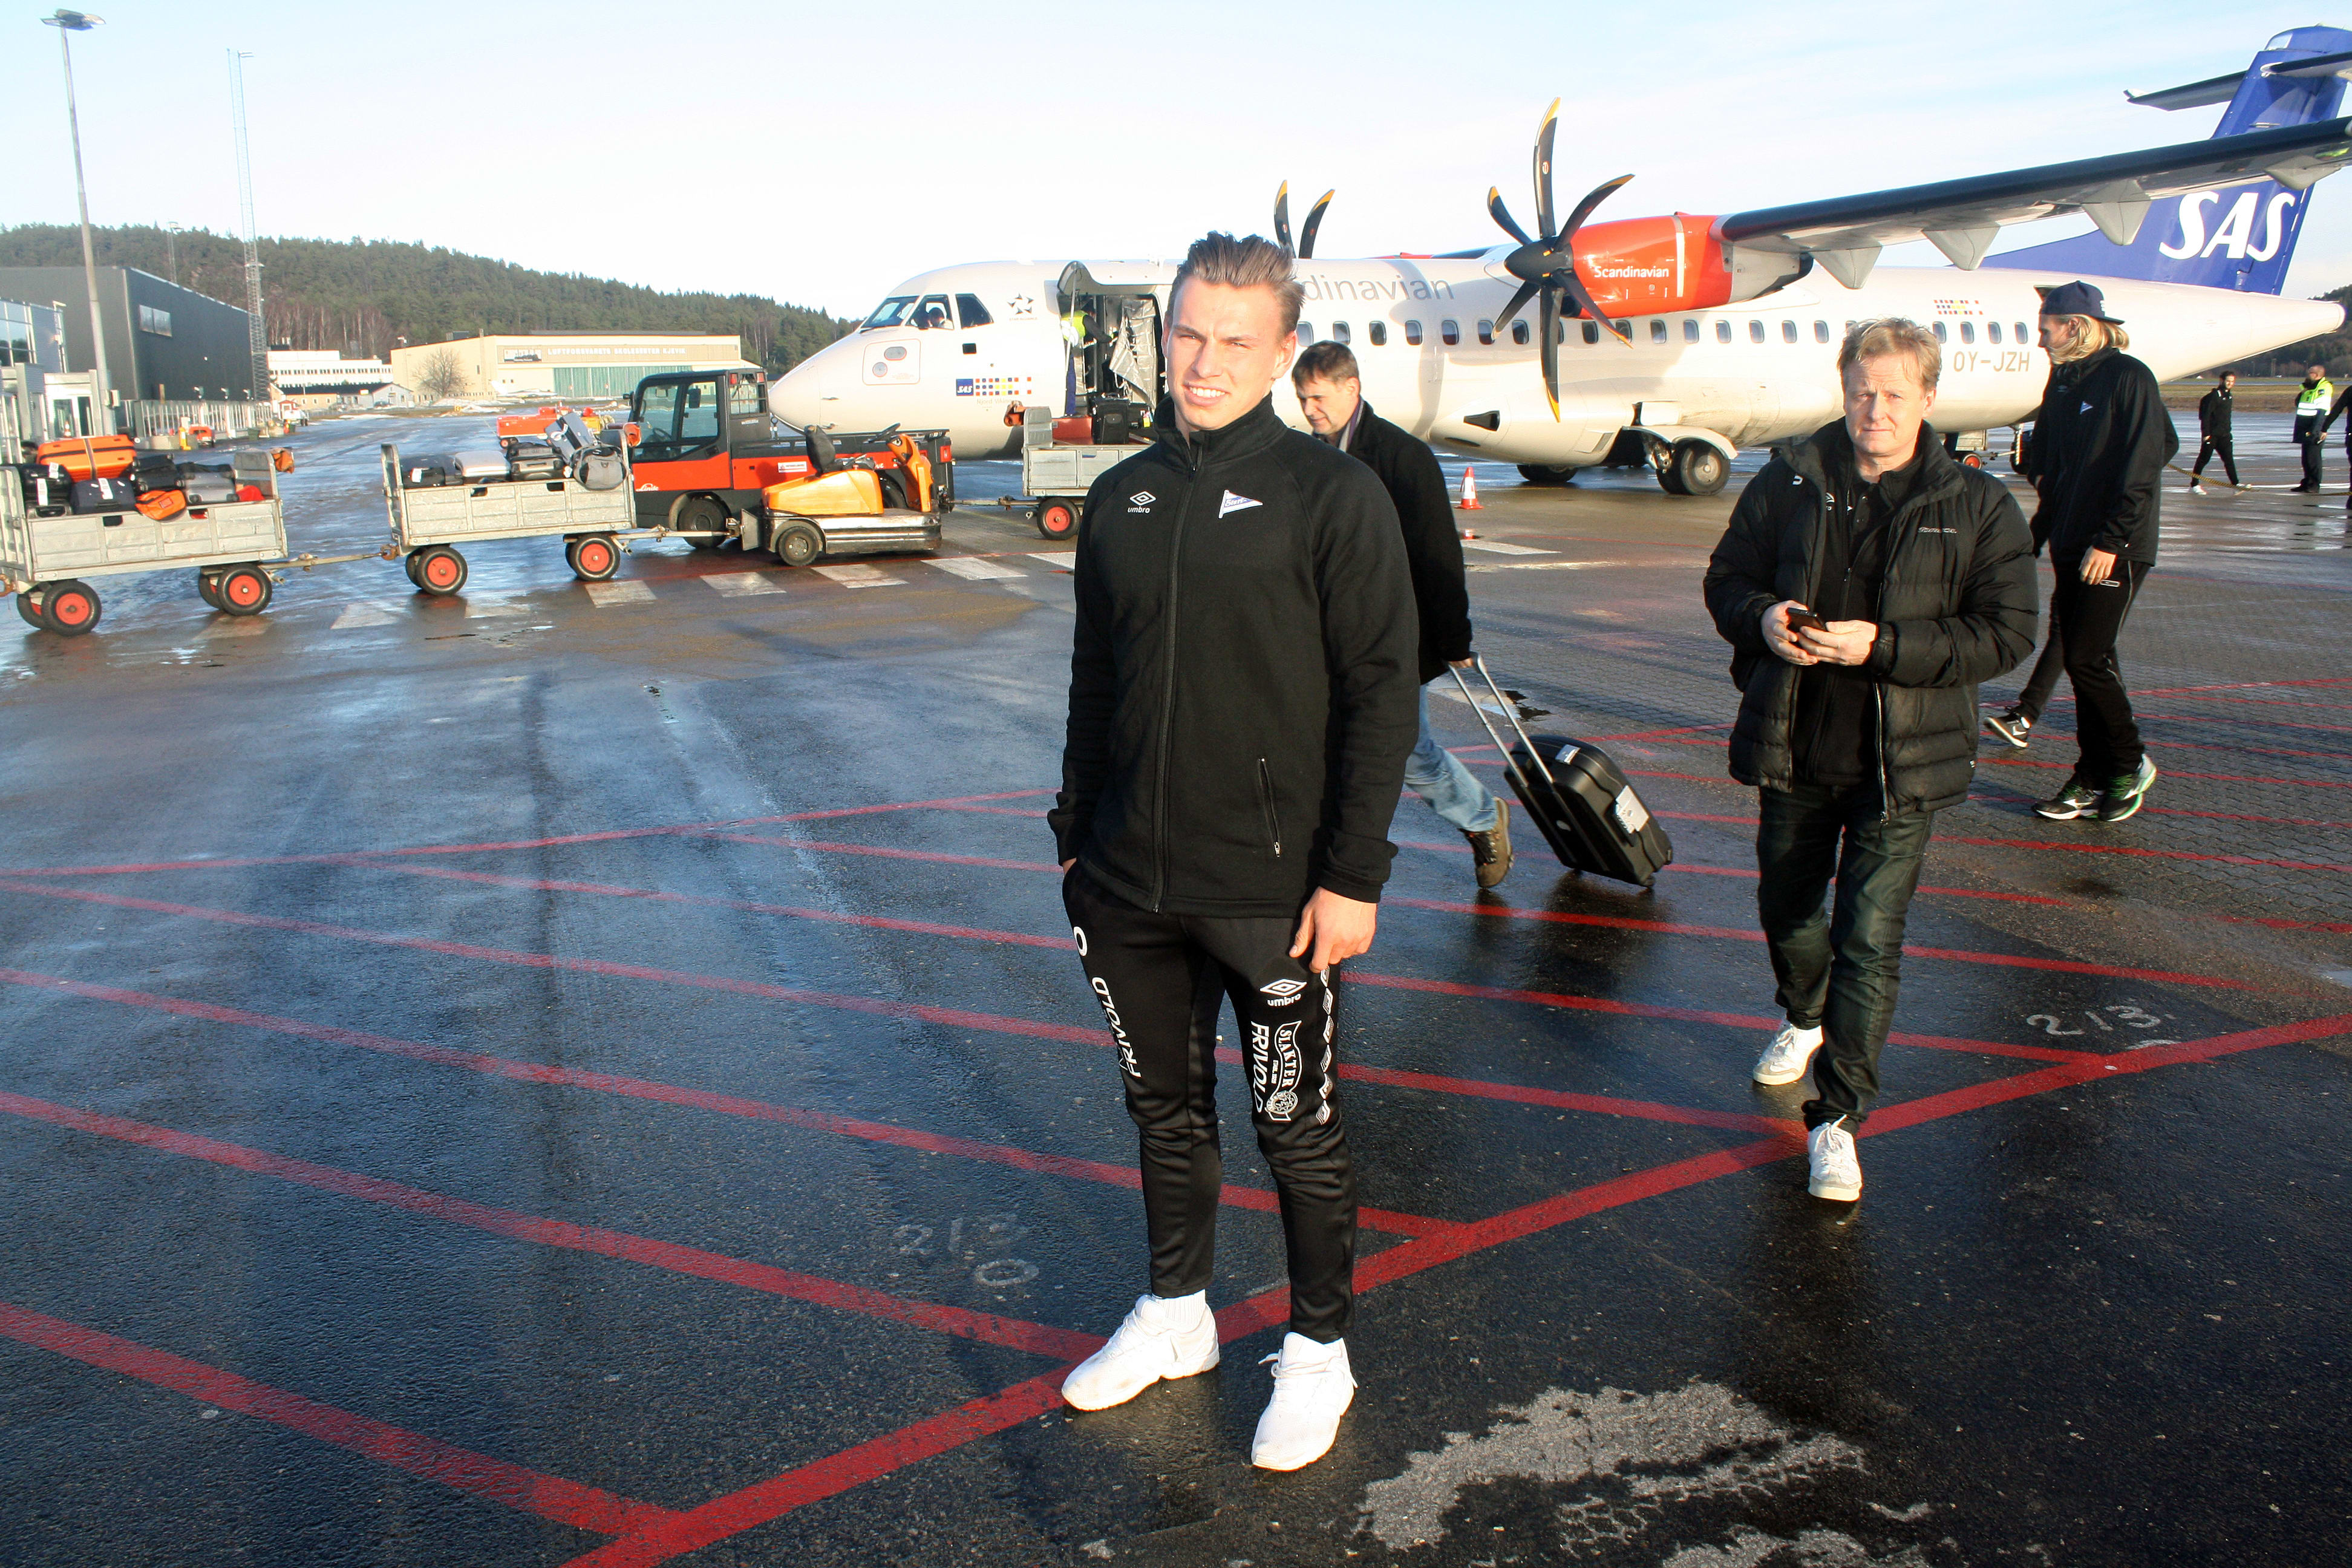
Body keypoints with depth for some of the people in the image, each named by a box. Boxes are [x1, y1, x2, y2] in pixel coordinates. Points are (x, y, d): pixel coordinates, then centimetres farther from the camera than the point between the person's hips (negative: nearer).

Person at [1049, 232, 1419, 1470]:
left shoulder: (1333, 496, -7)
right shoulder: (1122, 499, 8)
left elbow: (1380, 697, -10)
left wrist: (1353, 875, -14)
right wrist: (1075, 834, 13)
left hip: (1272, 891, -5)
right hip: (1130, 890, 5)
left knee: (1295, 1127, 9)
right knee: (1164, 1108, 18)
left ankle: (1319, 1347, 29)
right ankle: (1175, 1314, 38)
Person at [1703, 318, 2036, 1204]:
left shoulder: (1978, 508, -7)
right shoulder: (1789, 483, 0)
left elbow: (2006, 633, -10)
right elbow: (1727, 575, 10)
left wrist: (1880, 646, -22)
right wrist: (1761, 617, -14)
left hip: (1900, 762, -3)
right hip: (1792, 748, 3)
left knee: (1870, 939, -4)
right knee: (1786, 907, 20)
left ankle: (1838, 1115, 7)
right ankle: (1807, 1018, 51)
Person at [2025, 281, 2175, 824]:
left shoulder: (2128, 378, -11)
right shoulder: (2063, 380, 12)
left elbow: (2142, 468, -16)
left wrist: (2111, 541, -19)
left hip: (2116, 550, -8)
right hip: (2072, 544, 8)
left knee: (2088, 658, -9)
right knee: (2080, 659, 8)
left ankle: (2132, 764, 11)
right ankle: (2094, 778, 15)